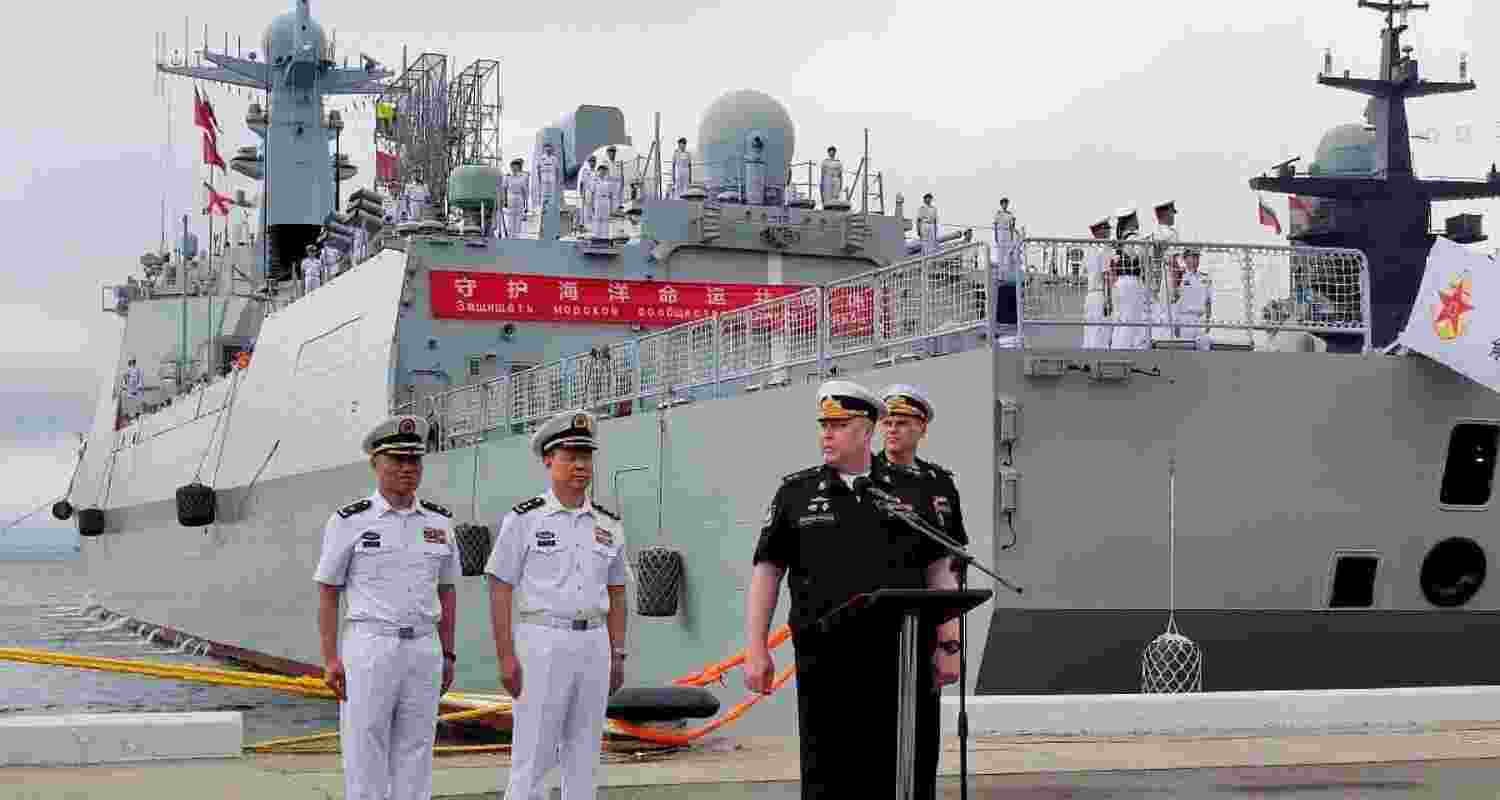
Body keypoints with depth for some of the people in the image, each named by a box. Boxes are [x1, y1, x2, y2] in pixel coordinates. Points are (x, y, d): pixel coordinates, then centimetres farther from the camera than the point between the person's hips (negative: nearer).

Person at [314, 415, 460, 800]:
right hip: (368, 649, -4)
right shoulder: (350, 521, -5)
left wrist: (447, 655, 10)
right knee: (365, 759, -2)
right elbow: (327, 593, -2)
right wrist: (331, 660, -9)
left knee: (414, 759, 6)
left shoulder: (438, 521, 7)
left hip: (423, 651, 4)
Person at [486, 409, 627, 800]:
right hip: (540, 643, -5)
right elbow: (500, 590, -6)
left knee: (584, 757, 8)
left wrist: (617, 656, 9)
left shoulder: (609, 525, 8)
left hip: (593, 645, 5)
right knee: (532, 757, -5)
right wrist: (506, 657, -12)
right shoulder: (524, 519, -6)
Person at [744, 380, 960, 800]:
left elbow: (939, 571, 9)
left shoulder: (909, 491, 9)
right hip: (826, 666, -1)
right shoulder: (795, 493, 8)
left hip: (904, 662, 1)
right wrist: (756, 650, -2)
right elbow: (767, 572, 6)